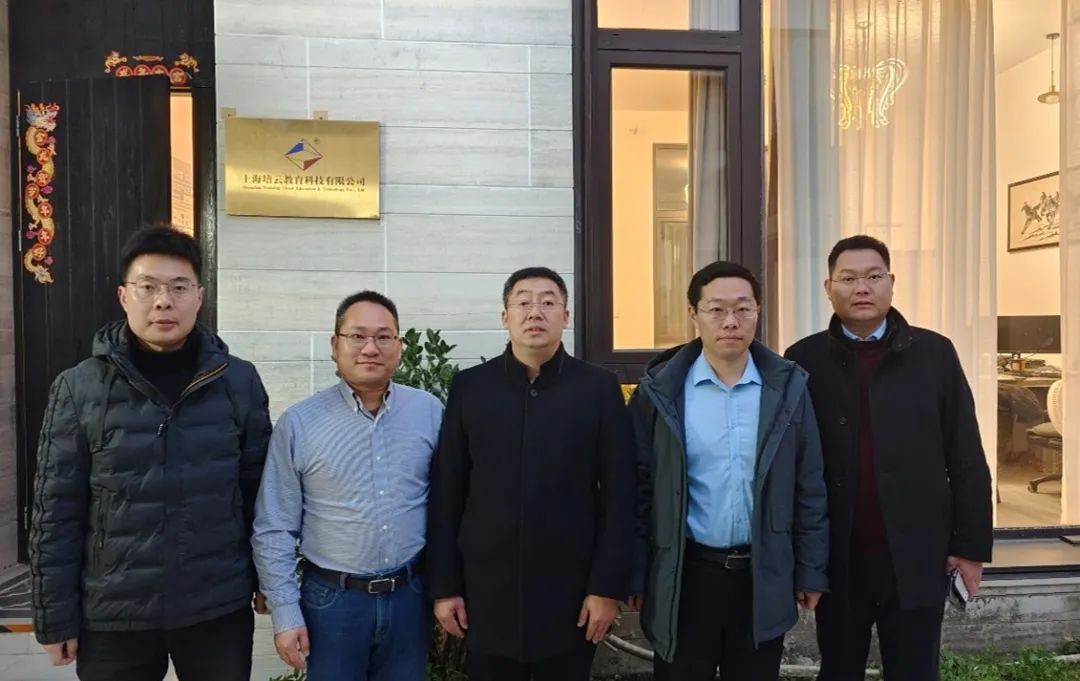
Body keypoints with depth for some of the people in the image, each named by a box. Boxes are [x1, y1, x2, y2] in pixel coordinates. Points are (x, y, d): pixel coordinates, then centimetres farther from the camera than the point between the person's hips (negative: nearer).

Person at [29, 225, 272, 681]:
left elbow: (259, 490, 2)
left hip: (220, 609, 0)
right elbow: (56, 512, -2)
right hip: (112, 614, 0)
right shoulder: (79, 389, -5)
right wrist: (56, 617, -1)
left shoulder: (238, 381, -3)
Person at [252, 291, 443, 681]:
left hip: (410, 595, 2)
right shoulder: (298, 423, -7)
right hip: (331, 599, -1)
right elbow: (274, 530, -3)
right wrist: (285, 613, -5)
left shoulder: (430, 413, -3)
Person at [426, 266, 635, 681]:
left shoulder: (599, 389, -3)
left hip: (571, 594, 0)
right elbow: (446, 494, 1)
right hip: (486, 593, 1)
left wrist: (607, 586, -6)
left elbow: (618, 496, -3)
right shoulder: (469, 387, 0)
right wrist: (444, 585, 0)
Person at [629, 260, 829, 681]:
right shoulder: (661, 391, -6)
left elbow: (809, 488, 4)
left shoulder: (788, 387, -1)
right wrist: (637, 577, -1)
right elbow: (640, 490, -2)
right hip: (683, 576, -1)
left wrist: (810, 572, 4)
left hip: (763, 578, 2)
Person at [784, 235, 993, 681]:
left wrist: (971, 544, 0)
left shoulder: (934, 353, -1)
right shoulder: (804, 360, -2)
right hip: (835, 559, 0)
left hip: (917, 554, 0)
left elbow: (966, 458, 1)